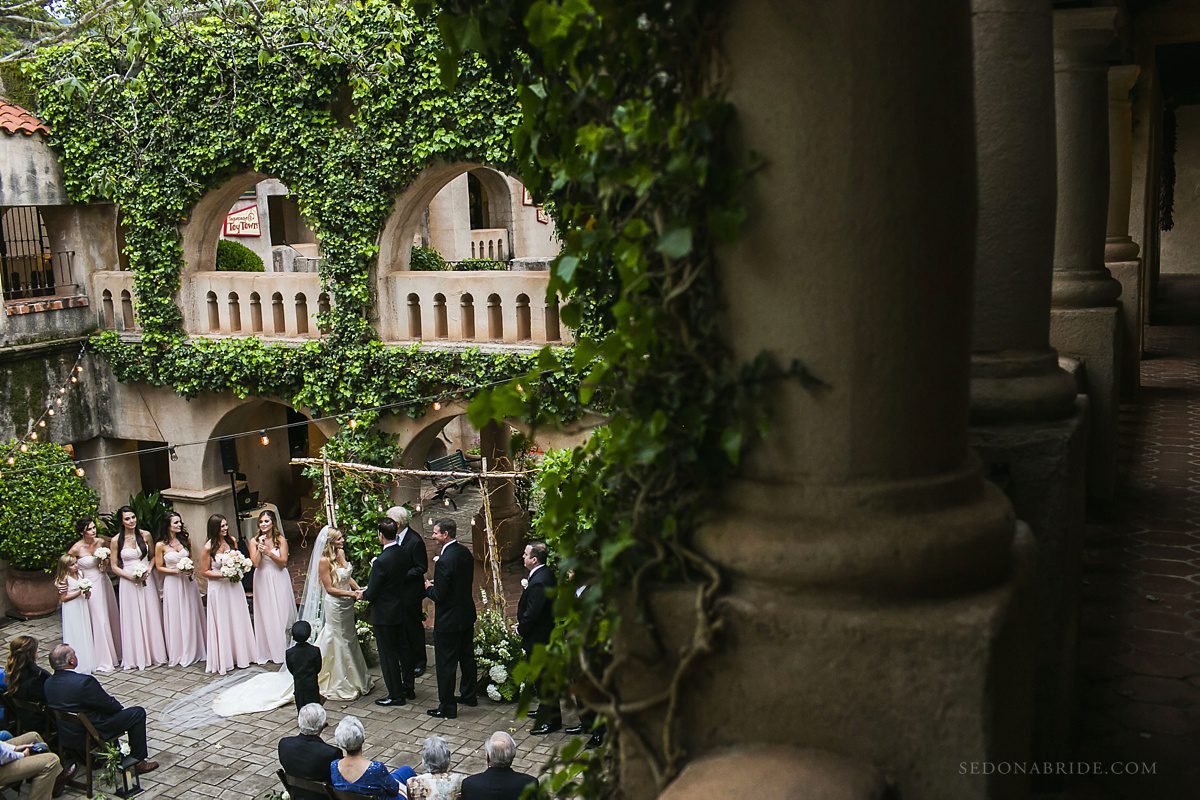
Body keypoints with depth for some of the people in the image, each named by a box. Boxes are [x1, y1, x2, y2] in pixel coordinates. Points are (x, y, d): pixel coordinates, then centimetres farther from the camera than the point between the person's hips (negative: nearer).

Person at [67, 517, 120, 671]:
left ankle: (115, 653, 30)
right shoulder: (77, 548, -15)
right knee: (99, 622, -1)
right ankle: (102, 661, 12)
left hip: (104, 582, 5)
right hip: (91, 587, -5)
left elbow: (111, 557, 16)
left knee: (111, 617, 13)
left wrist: (106, 563, -6)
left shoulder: (101, 542, -2)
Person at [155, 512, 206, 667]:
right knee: (176, 618, 2)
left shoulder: (185, 540, 4)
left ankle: (193, 651, 19)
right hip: (172, 583, -4)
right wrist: (177, 571, -16)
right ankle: (178, 654, 14)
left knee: (191, 616, 8)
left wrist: (191, 569, -2)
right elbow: (159, 567, -3)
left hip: (188, 582, 4)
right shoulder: (161, 545, -7)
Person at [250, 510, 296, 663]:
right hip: (263, 580, 1)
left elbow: (284, 562, -8)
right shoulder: (254, 541, -1)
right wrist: (260, 548, -18)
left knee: (281, 614, 3)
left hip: (279, 581, -1)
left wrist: (269, 552, -19)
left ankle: (283, 649, 13)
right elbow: (255, 563, -8)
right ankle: (269, 651, 14)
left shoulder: (281, 539, -4)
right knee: (266, 615, 5)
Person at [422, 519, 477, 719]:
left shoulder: (444, 561, -26)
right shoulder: (465, 552, 0)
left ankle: (447, 707, 12)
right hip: (467, 615, 9)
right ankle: (469, 695, 36)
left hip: (449, 620, -9)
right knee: (467, 657, 22)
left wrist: (428, 588, -3)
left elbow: (439, 596, -23)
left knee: (446, 664, 3)